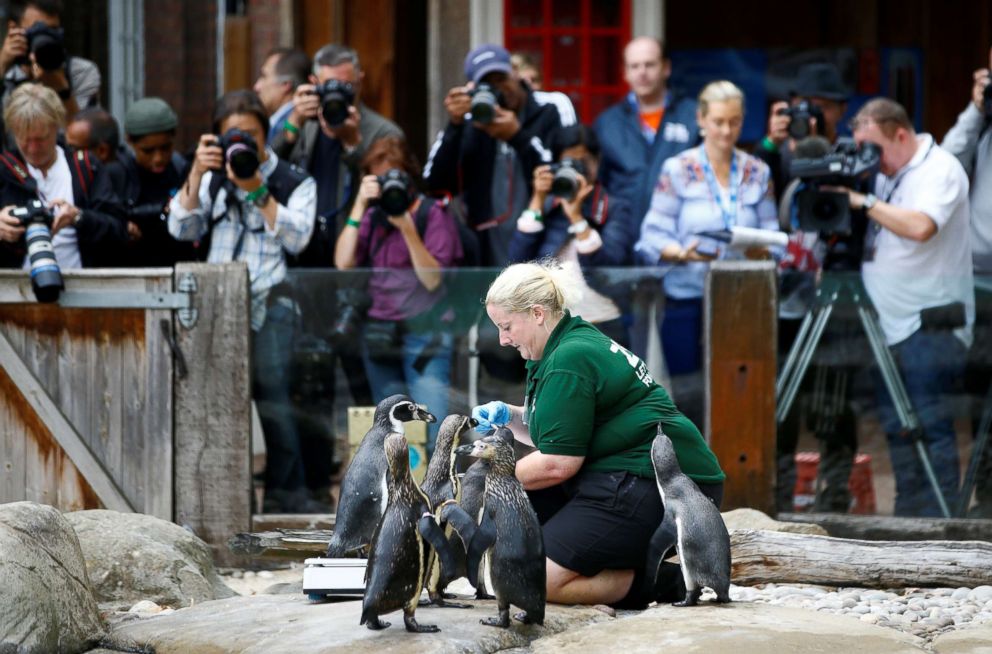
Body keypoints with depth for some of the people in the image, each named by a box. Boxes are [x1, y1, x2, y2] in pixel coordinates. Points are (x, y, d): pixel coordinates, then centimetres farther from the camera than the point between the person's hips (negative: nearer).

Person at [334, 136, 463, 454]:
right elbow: (343, 263, -2)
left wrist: (408, 228, -20)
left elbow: (432, 279, -9)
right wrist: (360, 207, -6)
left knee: (433, 436, -16)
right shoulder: (373, 216, 13)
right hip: (380, 333, 5)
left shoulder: (434, 213, -1)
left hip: (424, 333, -5)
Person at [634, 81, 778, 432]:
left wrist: (762, 248, -15)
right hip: (688, 301, -2)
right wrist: (683, 253, -22)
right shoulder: (677, 170, 2)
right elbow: (653, 238, -2)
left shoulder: (757, 173, 10)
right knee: (690, 396, -4)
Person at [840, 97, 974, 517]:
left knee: (929, 425, -11)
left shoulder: (940, 170, -10)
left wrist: (866, 201, -22)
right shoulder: (885, 173, 16)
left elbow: (920, 226, -28)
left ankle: (937, 522, -9)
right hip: (892, 325, 9)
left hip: (930, 326, -9)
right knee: (896, 426, 10)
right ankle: (907, 521, 17)